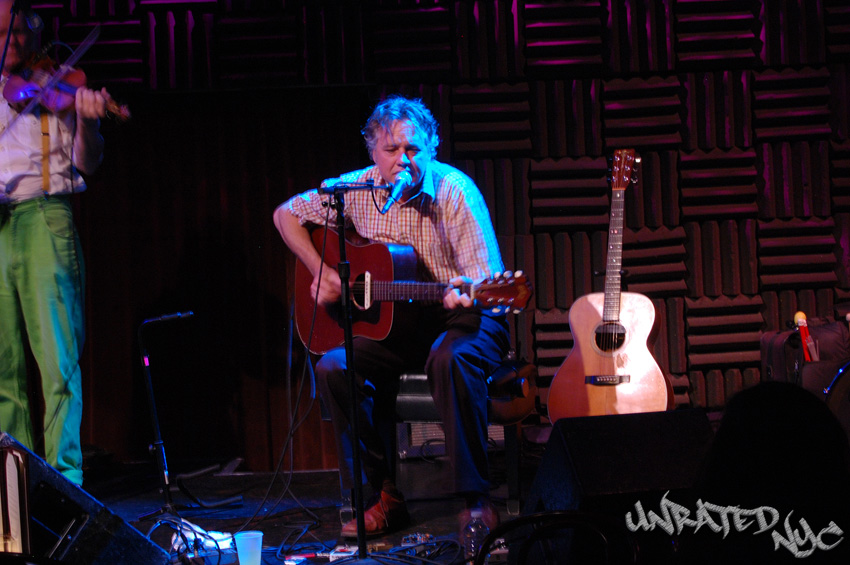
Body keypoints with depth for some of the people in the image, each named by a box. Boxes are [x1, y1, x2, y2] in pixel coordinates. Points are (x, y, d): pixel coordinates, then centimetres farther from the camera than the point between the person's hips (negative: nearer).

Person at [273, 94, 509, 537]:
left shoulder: (455, 191, -13)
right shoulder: (357, 189, 0)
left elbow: (488, 280, -17)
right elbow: (287, 215, 14)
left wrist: (466, 294, -41)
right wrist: (320, 271, 0)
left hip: (462, 318, -4)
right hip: (397, 323, 5)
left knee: (450, 360, -38)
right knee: (333, 367, -21)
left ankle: (475, 498, -29)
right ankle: (384, 497, -12)